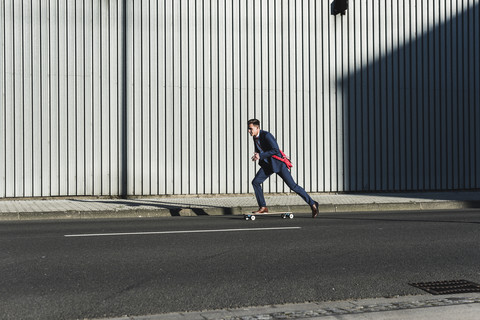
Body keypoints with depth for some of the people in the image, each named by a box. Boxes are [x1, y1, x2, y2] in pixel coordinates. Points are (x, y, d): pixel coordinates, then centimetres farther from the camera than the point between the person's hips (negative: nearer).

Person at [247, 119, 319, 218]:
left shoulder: (266, 135, -22)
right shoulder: (255, 137, 4)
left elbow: (275, 150, -28)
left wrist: (261, 155, -29)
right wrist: (257, 156, -3)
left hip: (278, 163, -8)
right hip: (267, 164, 8)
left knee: (293, 186, -6)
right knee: (255, 182, -7)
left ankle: (312, 204, 3)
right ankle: (263, 207, 1)